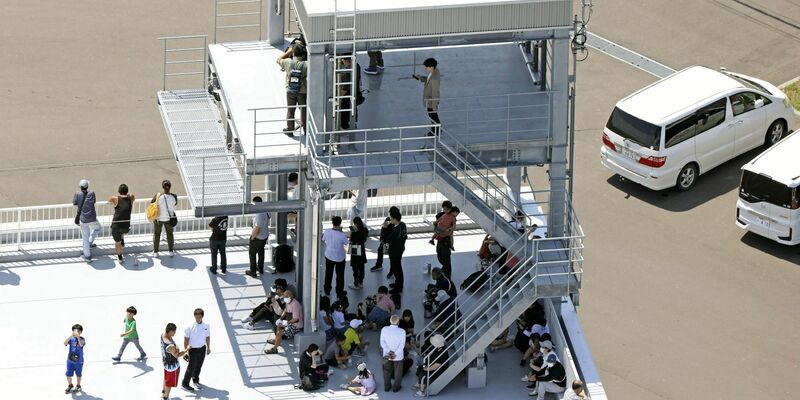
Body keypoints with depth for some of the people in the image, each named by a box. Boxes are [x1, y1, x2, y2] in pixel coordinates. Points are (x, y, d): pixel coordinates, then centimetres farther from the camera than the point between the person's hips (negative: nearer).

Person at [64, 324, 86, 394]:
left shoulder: (82, 339, -10)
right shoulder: (71, 339, -7)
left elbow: (81, 344, -30)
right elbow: (65, 343, -23)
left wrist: (78, 337, -40)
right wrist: (71, 336, -35)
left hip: (79, 361, -1)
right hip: (70, 360, 1)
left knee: (78, 374, 15)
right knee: (68, 374, 5)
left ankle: (78, 386, 36)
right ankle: (70, 385, 30)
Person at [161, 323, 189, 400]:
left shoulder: (163, 335, -16)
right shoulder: (170, 346, -42)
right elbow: (177, 355, -25)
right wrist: (187, 350, -14)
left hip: (166, 361, 8)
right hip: (172, 365, -8)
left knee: (166, 378, 33)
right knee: (170, 382, 18)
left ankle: (163, 392, 54)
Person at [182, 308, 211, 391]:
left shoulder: (206, 326, -6)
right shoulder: (190, 327, -18)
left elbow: (207, 337, 8)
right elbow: (186, 339, -11)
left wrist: (208, 348, 14)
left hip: (202, 349, 4)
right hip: (193, 349, -4)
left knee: (198, 366, 19)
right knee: (191, 367, -1)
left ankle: (196, 380, 40)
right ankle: (185, 384, 11)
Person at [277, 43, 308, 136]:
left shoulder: (288, 62, -13)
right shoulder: (306, 64, -19)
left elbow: (278, 60, 6)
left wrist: (288, 52, 10)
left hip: (290, 91, 1)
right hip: (302, 92, -1)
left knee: (290, 110, 15)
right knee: (303, 110, 13)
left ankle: (290, 130, 23)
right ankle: (305, 129, 22)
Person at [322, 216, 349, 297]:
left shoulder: (327, 232, -19)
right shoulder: (342, 235, -29)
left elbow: (323, 240, -1)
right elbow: (346, 244, -10)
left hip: (329, 256, 3)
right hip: (340, 257, -3)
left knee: (328, 273, 22)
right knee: (340, 275, 16)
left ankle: (327, 290, 35)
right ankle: (339, 292, 26)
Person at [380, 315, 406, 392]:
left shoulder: (384, 329, -9)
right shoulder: (402, 331, -16)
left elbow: (382, 342, -11)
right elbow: (402, 345, -18)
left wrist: (389, 351, -16)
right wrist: (395, 354, -20)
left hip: (387, 355, 2)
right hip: (398, 356, -2)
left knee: (387, 371, 21)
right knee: (398, 372, 17)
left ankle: (387, 386, 32)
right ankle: (396, 387, 26)